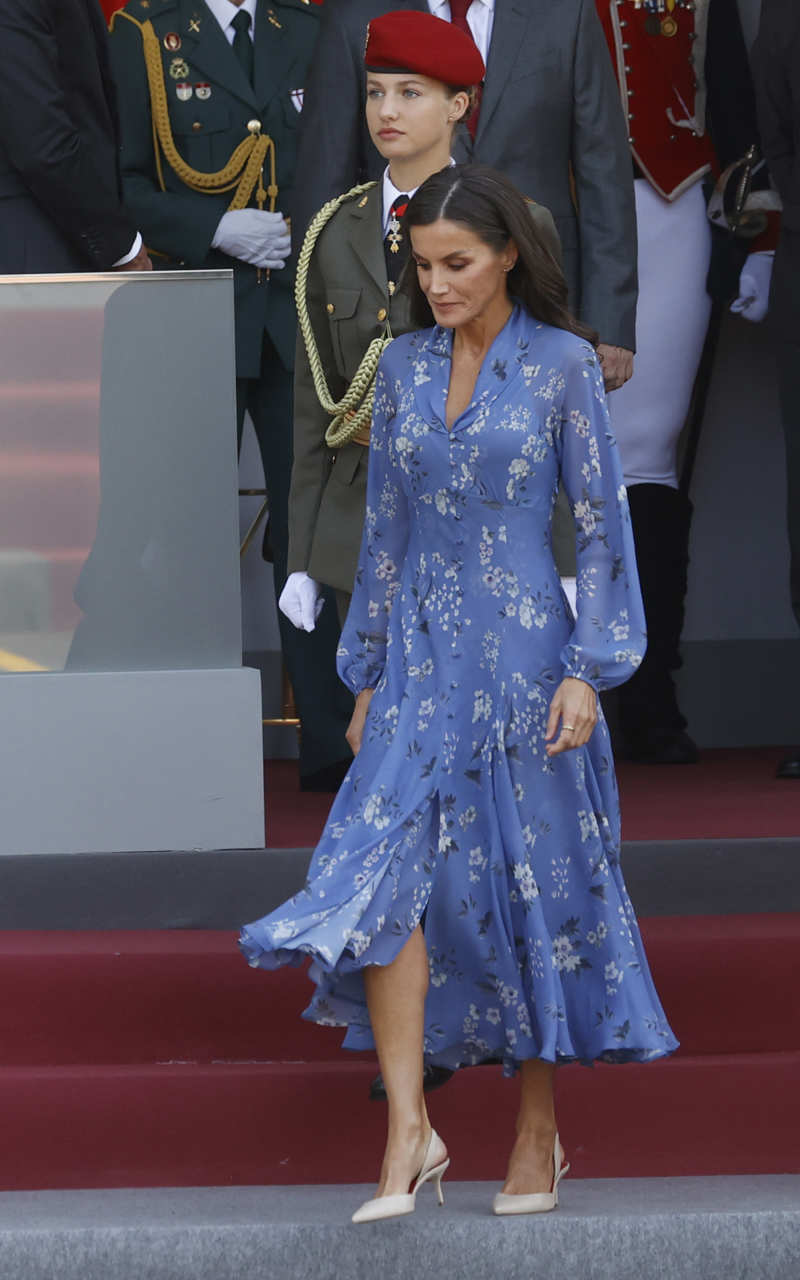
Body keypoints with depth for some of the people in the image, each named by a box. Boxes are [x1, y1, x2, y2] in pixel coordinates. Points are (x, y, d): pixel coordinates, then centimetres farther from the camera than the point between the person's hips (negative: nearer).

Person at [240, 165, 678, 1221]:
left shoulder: (562, 364, -4)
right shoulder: (403, 368, 8)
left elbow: (602, 526, -3)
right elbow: (383, 531, 13)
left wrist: (588, 671, -9)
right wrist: (366, 677, 12)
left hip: (522, 656, -3)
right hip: (420, 660, 3)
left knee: (535, 886, 4)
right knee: (384, 872, -12)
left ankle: (539, 1132, 17)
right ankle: (409, 1135, -11)